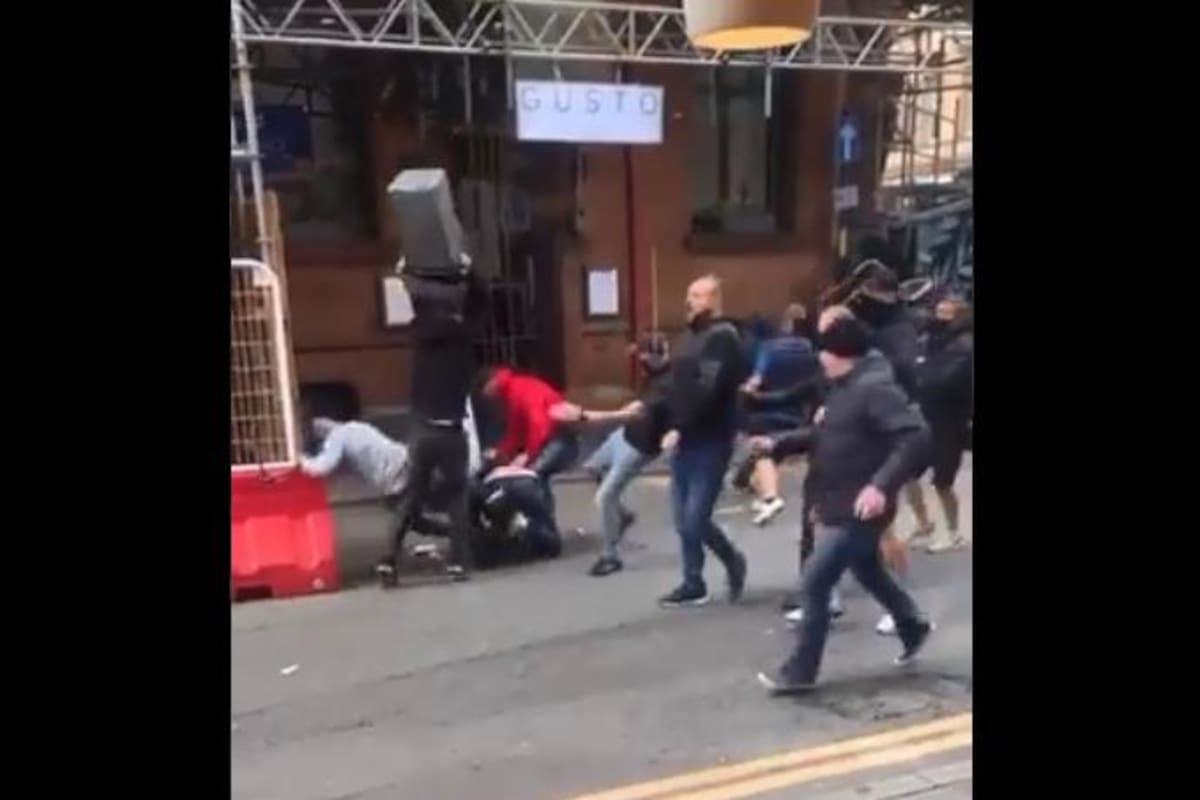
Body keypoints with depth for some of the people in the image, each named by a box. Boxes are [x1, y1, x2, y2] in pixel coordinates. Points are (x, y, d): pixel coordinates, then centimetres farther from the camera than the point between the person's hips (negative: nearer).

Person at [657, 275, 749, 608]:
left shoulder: (723, 337, -12)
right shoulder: (691, 335, 17)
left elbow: (708, 391, -21)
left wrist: (680, 429, -20)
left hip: (710, 441, -8)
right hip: (685, 440, 8)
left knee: (695, 518, -7)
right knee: (684, 519, 10)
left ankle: (732, 560, 18)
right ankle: (693, 583, 23)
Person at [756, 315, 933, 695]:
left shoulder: (874, 388, -21)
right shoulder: (845, 387, 9)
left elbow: (916, 436, -29)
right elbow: (825, 436, 22)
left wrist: (882, 485, -37)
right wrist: (780, 444, 12)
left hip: (859, 510, -10)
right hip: (840, 508, 10)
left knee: (815, 582, -6)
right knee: (869, 573, 27)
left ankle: (800, 670, 7)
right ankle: (914, 626, 50)